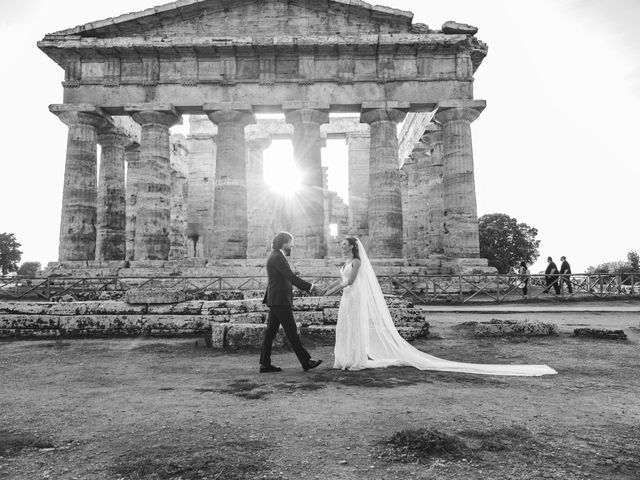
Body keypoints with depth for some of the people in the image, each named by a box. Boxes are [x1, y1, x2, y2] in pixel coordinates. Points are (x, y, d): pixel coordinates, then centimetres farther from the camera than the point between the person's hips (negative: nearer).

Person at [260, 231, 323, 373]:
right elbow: (292, 277, -23)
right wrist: (312, 287, -23)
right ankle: (306, 362, 2)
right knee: (292, 332, -4)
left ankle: (265, 364, 11)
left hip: (275, 300, 10)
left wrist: (267, 298, 28)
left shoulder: (275, 257, 18)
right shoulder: (278, 257, -16)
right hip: (280, 301, -10)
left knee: (271, 332, 8)